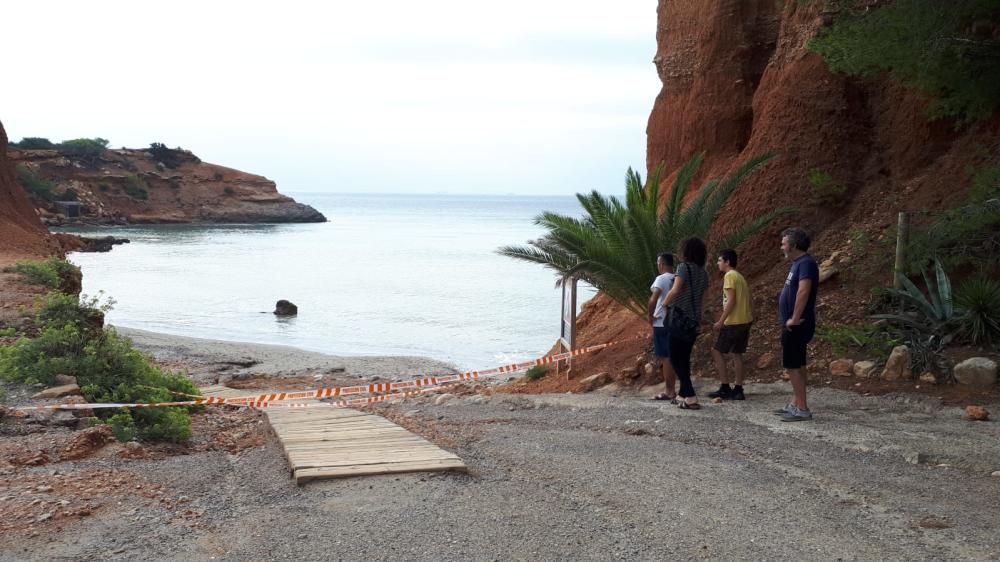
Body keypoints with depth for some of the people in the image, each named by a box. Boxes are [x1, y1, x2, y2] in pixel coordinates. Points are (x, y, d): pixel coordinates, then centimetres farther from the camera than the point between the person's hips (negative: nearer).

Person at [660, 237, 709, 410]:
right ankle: (683, 394, 21)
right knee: (684, 358, 17)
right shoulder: (703, 273, 10)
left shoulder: (684, 268, -12)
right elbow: (702, 298, 13)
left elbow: (675, 290, -22)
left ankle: (690, 397, -10)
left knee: (676, 359, -2)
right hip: (694, 321, 7)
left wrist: (665, 303, -6)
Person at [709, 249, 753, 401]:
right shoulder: (739, 276, 17)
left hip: (734, 321, -9)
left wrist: (721, 321, -18)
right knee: (736, 354, 11)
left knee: (717, 352, -1)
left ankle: (725, 388, -2)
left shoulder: (729, 276, -11)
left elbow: (731, 301, -19)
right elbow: (745, 300, 17)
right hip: (745, 320, 9)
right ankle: (738, 390, 10)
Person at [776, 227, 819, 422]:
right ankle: (795, 405, 21)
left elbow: (803, 291, -29)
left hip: (797, 325, -10)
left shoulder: (806, 263, -16)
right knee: (796, 366, 14)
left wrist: (794, 319, -26)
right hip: (792, 325, 10)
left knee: (793, 366, -8)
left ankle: (802, 409, -6)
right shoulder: (798, 263, 17)